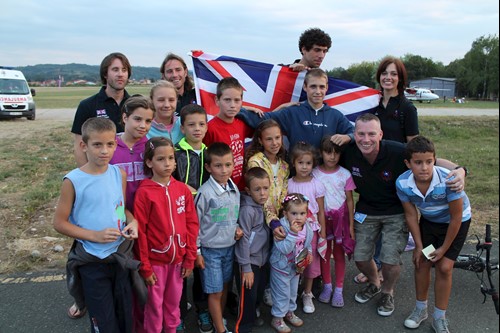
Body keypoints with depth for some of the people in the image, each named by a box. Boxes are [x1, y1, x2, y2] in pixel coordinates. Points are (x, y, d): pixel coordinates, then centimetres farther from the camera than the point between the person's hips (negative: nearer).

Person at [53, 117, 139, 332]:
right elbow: (60, 223, -10)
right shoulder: (73, 181, -16)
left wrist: (132, 222, -11)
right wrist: (95, 235, -20)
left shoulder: (119, 174, -4)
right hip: (92, 261, -3)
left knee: (125, 315, 19)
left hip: (121, 255, 4)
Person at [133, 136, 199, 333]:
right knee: (155, 305, 12)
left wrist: (190, 258, 0)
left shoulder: (183, 189, -1)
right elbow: (140, 232, -12)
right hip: (156, 260, -3)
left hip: (178, 259, 4)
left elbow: (192, 224, 2)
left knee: (173, 302, 18)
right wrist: (145, 266, -11)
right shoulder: (144, 192, -13)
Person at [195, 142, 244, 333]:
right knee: (215, 292, 4)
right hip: (211, 249, -5)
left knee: (225, 287, 19)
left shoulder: (235, 189, 0)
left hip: (230, 247, 6)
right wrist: (197, 252, -10)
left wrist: (238, 228, -4)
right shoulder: (205, 192, -18)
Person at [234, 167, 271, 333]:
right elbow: (243, 240, -21)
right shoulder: (247, 210, -22)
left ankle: (252, 318, 42)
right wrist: (246, 268, -18)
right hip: (249, 262, -8)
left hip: (261, 260, 8)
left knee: (259, 293, 21)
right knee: (248, 297, 1)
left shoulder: (262, 206, 3)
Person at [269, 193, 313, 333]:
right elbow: (284, 249, -39)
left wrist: (309, 254, -7)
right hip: (281, 267, -6)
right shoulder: (282, 227, -30)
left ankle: (289, 312, 47)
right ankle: (277, 319, 27)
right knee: (282, 294, 7)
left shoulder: (307, 228, -9)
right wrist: (293, 233, -46)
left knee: (293, 292, 24)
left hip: (296, 267, 6)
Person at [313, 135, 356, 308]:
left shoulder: (345, 174, -7)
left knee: (339, 254, 9)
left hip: (340, 217, 0)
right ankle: (327, 286, 30)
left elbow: (350, 200, -2)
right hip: (322, 218, 1)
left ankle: (338, 290, 22)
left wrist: (351, 224, -3)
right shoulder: (314, 174, -6)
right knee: (324, 253, 12)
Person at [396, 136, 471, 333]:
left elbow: (456, 217, -24)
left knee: (444, 267, -4)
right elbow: (411, 215, -12)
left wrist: (444, 248, -13)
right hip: (429, 220, 3)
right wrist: (419, 246, -7)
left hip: (456, 222, -3)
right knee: (421, 262, 4)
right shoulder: (402, 183, -28)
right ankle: (420, 309, 27)